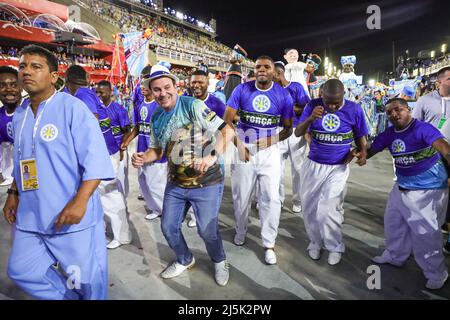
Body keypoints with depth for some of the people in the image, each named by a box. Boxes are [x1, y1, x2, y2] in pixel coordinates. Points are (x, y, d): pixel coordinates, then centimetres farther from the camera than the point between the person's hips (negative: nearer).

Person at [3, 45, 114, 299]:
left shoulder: (72, 107, -12)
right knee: (21, 270, 17)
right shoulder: (19, 115, 11)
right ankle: (70, 296, 38)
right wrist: (13, 194, 17)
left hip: (72, 217, -7)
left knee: (87, 277, 7)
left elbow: (96, 158, -19)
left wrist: (80, 201, -27)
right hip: (31, 216, 7)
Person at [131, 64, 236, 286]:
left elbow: (227, 130, -23)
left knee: (207, 230, 1)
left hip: (206, 183, -6)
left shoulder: (193, 106, -17)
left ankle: (219, 262, 35)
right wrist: (143, 158, -7)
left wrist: (213, 156, -38)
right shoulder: (156, 118, 4)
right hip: (175, 184, 6)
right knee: (168, 228, 14)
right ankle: (185, 260, 43)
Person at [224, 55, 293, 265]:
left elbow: (288, 128, 1)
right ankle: (240, 232, 39)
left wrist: (271, 140, -17)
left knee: (271, 198, -1)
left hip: (269, 152, 0)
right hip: (243, 149, 1)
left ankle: (269, 244, 16)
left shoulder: (283, 95, -4)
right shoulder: (242, 90, -5)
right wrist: (238, 144, -15)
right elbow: (227, 120, -5)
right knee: (241, 197, 14)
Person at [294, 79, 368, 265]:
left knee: (328, 209, -10)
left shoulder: (354, 110, -8)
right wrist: (310, 118, -29)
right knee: (309, 207, 10)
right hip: (313, 165, 2)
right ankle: (315, 242, 34)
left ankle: (335, 247, 16)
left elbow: (360, 137, 4)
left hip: (338, 168, -2)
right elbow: (298, 133, -10)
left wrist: (363, 151, -18)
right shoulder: (313, 105, -7)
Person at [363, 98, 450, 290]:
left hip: (428, 190, -7)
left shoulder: (423, 128, -22)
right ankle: (394, 256, 45)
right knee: (393, 223, 21)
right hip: (401, 187, 8)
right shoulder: (388, 134, -1)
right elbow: (370, 151, 3)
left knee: (425, 233, 0)